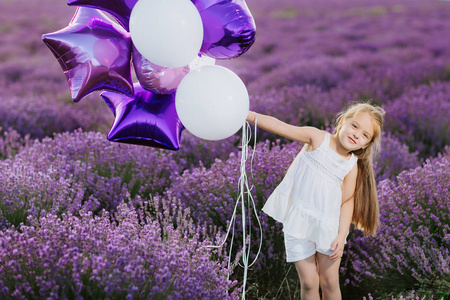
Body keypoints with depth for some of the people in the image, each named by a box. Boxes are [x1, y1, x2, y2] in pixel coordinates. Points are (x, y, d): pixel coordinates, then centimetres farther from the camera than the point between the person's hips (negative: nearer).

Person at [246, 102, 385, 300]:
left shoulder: (352, 166, -4)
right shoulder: (318, 138, -9)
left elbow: (347, 201, -1)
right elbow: (278, 126, -14)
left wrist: (342, 235, -8)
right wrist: (246, 114, -20)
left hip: (328, 225, 2)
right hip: (298, 221, -2)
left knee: (330, 282, 8)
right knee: (309, 282, -1)